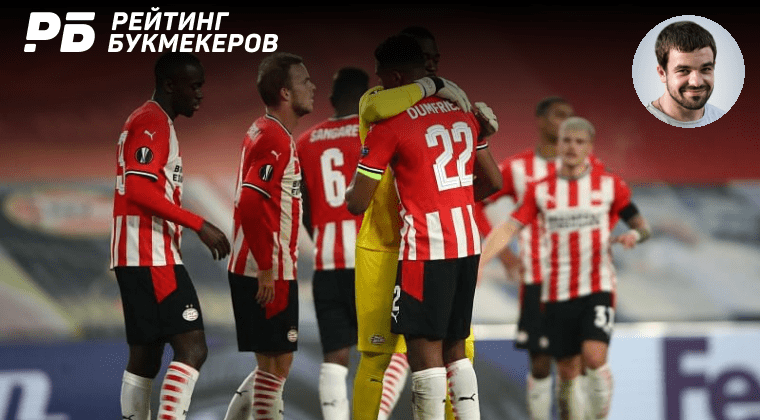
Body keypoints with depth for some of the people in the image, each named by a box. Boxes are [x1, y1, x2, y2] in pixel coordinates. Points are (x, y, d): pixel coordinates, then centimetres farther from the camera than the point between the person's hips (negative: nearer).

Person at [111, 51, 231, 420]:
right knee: (192, 347, -14)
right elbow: (139, 189, -22)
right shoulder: (153, 122, -11)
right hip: (151, 257, -10)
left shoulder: (149, 121, 20)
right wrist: (199, 224, -21)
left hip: (137, 258, 10)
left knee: (145, 356, 11)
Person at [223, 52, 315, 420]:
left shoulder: (264, 133, 15)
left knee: (272, 365, 15)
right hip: (268, 274, -10)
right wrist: (267, 268, -22)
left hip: (268, 272, 10)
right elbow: (250, 203, -25)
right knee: (275, 364, -3)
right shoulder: (275, 140, -16)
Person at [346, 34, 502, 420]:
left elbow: (357, 204, -7)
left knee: (424, 349, -2)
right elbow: (494, 183, 17)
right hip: (467, 243, 7)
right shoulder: (463, 114, 10)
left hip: (425, 248, -7)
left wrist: (349, 188, 16)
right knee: (454, 347, 14)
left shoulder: (389, 125, -9)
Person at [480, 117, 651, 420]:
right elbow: (509, 228, -2)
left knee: (594, 357, -20)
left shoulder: (610, 185, 2)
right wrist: (476, 265, -15)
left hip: (598, 287, -2)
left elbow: (642, 226, 7)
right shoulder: (541, 190, 5)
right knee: (568, 371, 4)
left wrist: (634, 235, -17)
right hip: (557, 292, 2)